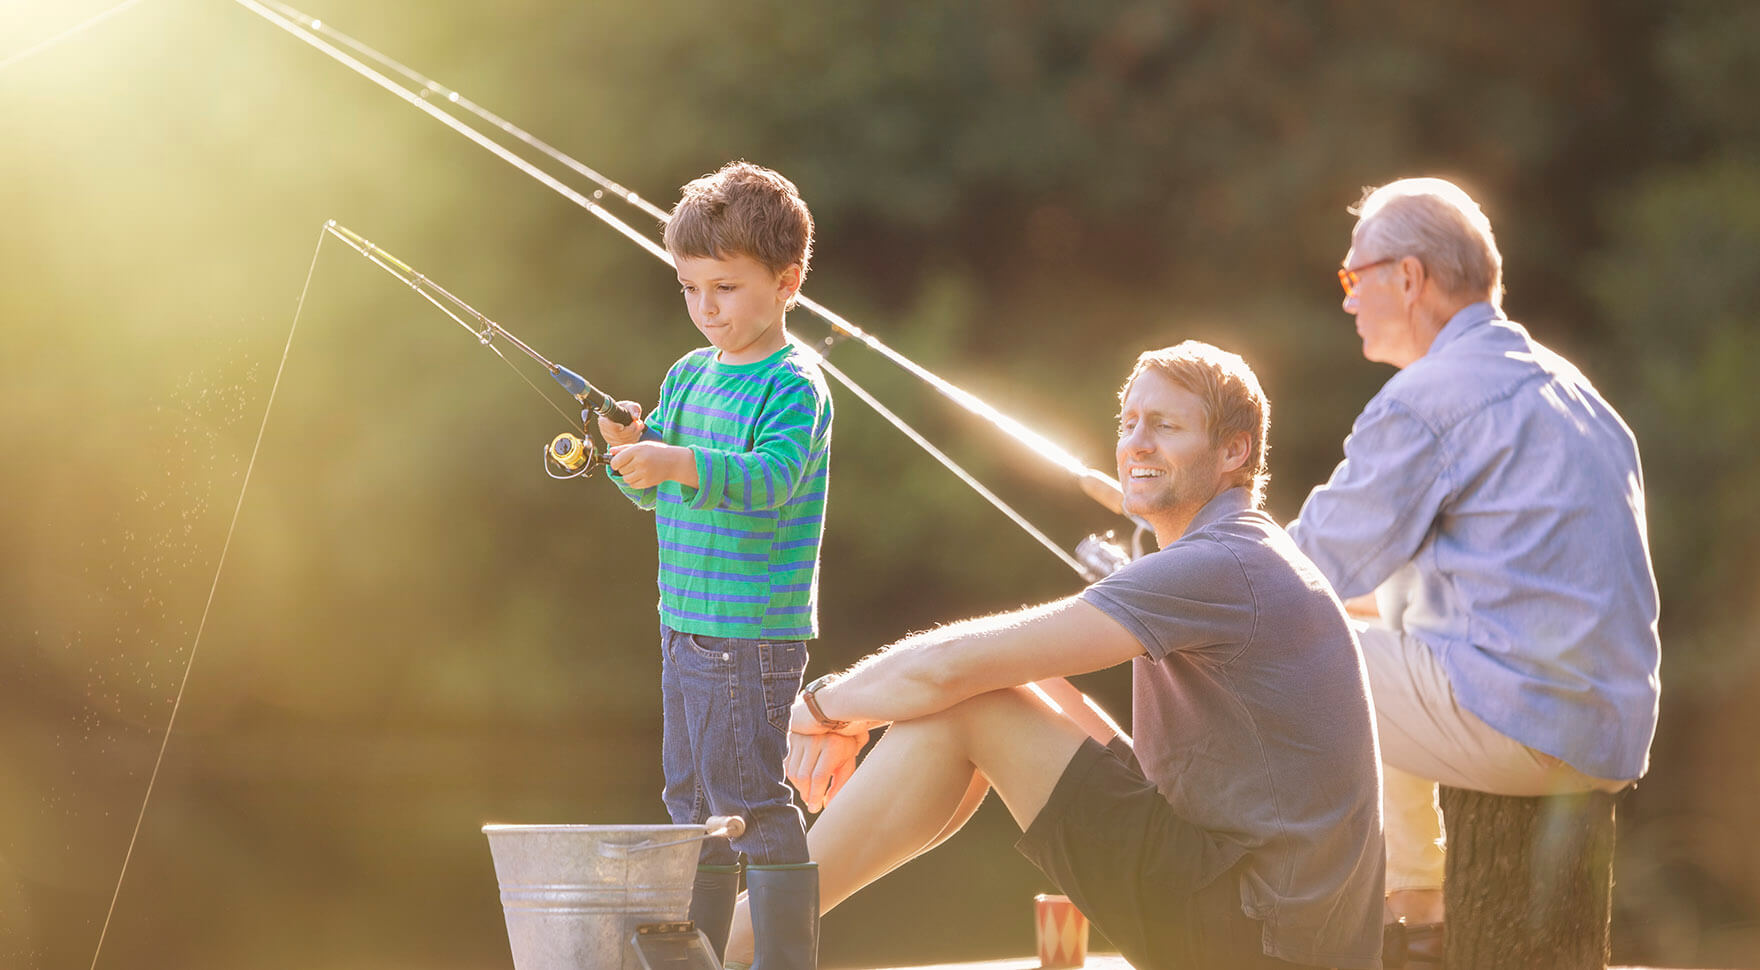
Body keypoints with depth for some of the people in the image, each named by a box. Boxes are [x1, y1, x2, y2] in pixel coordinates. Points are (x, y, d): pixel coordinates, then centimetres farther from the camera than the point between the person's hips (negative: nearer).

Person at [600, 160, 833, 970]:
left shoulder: (794, 386, -10)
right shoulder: (688, 378, 14)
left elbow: (771, 477, -26)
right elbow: (652, 493, 16)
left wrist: (679, 462, -39)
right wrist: (632, 449, -6)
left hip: (753, 630, -8)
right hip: (686, 623, 8)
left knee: (752, 801, -8)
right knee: (692, 803, 14)